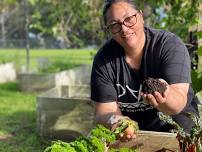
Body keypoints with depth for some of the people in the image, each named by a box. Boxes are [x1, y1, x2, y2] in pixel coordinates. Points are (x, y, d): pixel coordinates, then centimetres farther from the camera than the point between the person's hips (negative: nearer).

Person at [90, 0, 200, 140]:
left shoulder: (171, 45, -15)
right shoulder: (103, 60, -8)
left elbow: (178, 105, -24)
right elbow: (105, 111, -9)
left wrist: (164, 97, -48)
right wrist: (115, 122, -33)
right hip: (131, 134, 2)